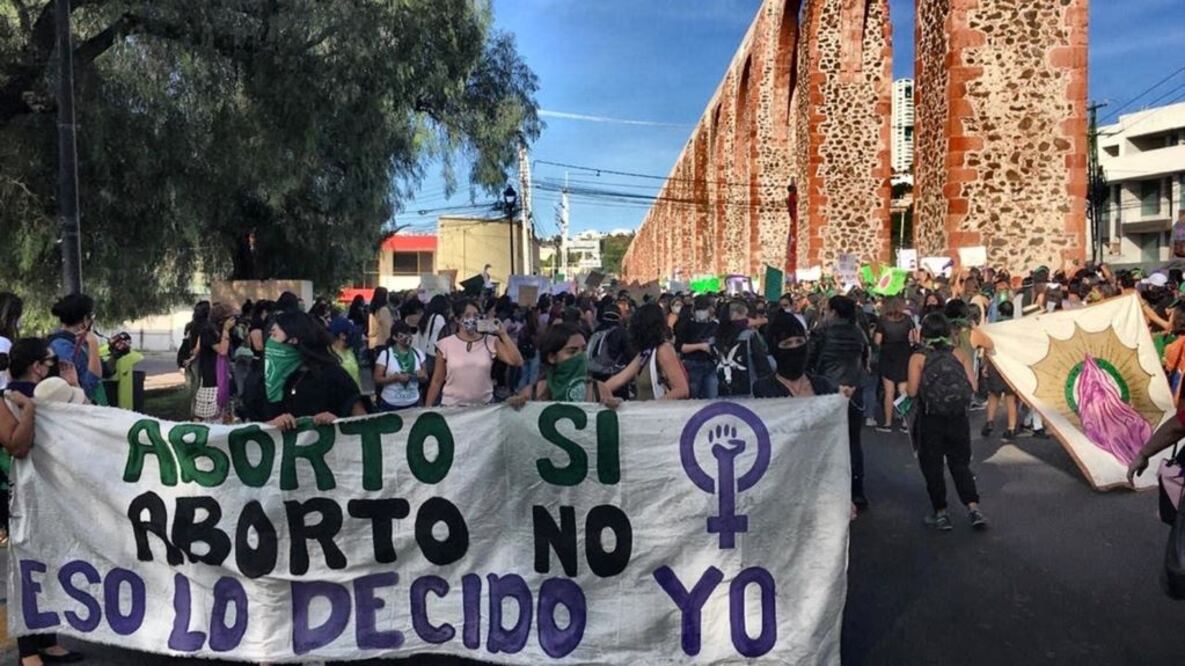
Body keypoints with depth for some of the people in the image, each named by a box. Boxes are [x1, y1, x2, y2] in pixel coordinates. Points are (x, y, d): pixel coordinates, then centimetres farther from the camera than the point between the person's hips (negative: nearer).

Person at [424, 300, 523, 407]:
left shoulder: (491, 342, -2)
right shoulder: (445, 344, -2)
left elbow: (517, 362, -13)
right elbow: (437, 381, 4)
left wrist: (503, 334, -12)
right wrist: (428, 408, 2)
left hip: (484, 405, 1)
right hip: (452, 406, -1)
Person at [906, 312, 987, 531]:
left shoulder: (918, 358, -5)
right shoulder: (959, 353, 2)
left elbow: (912, 391, -12)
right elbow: (972, 387, -2)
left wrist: (907, 387, 10)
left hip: (930, 419, -3)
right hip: (959, 417, 3)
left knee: (932, 466, 8)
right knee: (960, 463, 13)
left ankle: (941, 513, 12)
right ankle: (973, 507, 0)